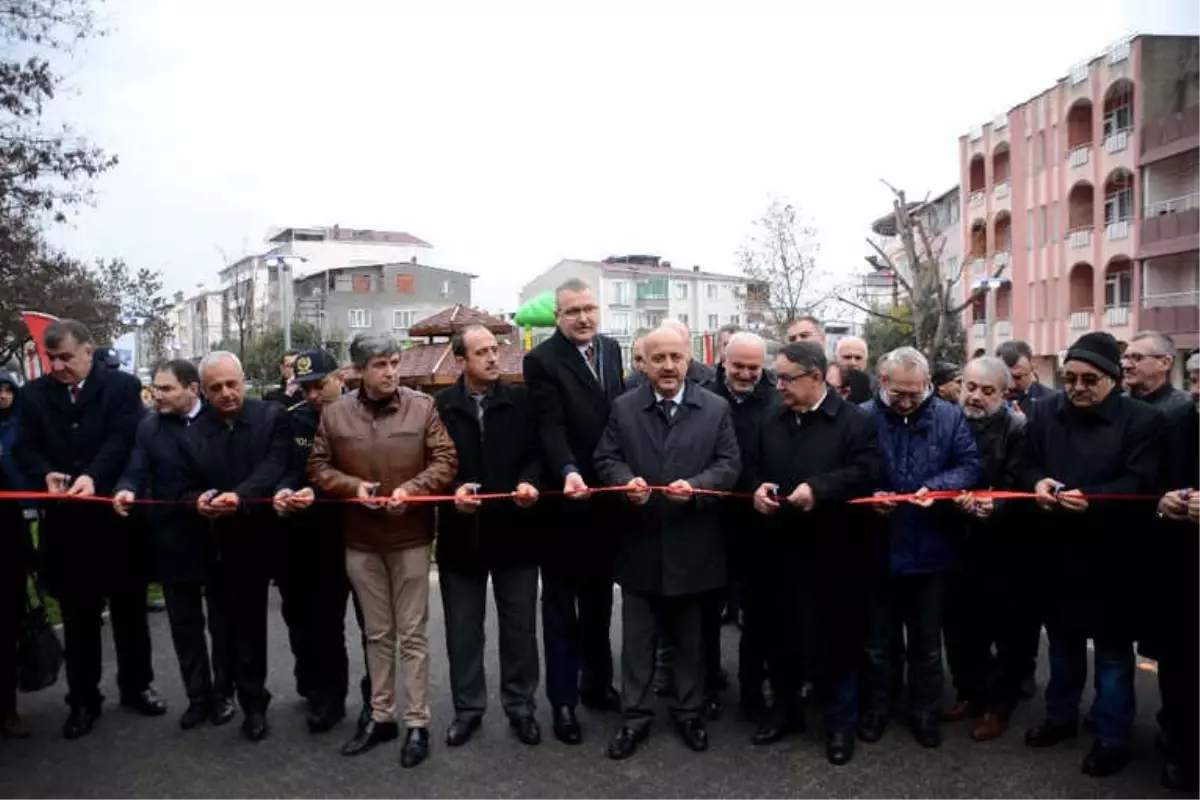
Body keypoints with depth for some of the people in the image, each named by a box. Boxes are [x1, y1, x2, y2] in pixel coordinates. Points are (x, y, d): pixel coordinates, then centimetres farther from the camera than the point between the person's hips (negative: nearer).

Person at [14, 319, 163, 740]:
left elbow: (123, 439, -13)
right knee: (77, 616, 12)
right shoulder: (34, 393, 8)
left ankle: (136, 686, 27)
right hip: (65, 522, 2)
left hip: (115, 515, -2)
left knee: (129, 608, 11)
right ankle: (83, 699, 24)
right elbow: (24, 446, 2)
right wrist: (45, 475, -18)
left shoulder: (122, 386, -2)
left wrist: (93, 476, -29)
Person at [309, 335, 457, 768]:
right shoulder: (335, 414, 0)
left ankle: (418, 724, 16)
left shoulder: (423, 407, -6)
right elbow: (319, 468, 5)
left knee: (412, 634, 5)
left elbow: (445, 461, -6)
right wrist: (352, 486, -13)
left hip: (410, 536, -2)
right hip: (359, 539, 2)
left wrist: (411, 489, -20)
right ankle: (381, 717, 29)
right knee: (377, 633, 15)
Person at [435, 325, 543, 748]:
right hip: (461, 532, 0)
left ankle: (520, 705, 29)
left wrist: (529, 482, -19)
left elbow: (537, 452, 0)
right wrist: (453, 491, -20)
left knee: (519, 625, 11)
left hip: (514, 529, 0)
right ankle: (467, 708, 29)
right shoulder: (440, 406, -2)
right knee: (463, 627, 12)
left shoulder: (521, 401, 0)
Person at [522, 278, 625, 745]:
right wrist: (569, 472, -39)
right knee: (561, 602, 7)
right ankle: (563, 700, 19)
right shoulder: (541, 360, -12)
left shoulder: (611, 350, 8)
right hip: (565, 498, -6)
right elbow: (550, 427, -22)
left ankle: (597, 683, 37)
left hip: (607, 496, 6)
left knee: (599, 597, 20)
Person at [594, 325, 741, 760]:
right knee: (637, 638, 11)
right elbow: (606, 459, 1)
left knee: (691, 638, 15)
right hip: (639, 543, 1)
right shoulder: (622, 407, 3)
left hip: (692, 544, 0)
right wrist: (626, 481, -20)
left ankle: (689, 711, 33)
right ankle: (634, 716, 25)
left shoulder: (716, 408, 1)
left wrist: (696, 487, -20)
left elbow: (729, 464, -3)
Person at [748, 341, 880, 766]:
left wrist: (818, 488, -27)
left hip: (832, 550, -5)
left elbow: (865, 472, -18)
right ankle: (785, 709, 34)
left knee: (834, 635, 6)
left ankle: (840, 723, 24)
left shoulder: (856, 421, -8)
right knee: (781, 632, 16)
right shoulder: (771, 420, 9)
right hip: (780, 546, 5)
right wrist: (758, 489, -6)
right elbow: (755, 468, 15)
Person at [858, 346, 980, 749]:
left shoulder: (950, 417, -2)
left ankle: (925, 713, 33)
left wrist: (936, 487, -22)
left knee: (926, 640, 16)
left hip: (929, 547, 1)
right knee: (877, 639, 15)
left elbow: (969, 465, -5)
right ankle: (874, 709, 32)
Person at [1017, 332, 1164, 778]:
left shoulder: (1142, 420, -9)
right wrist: (1037, 482, -18)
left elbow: (1142, 483, -18)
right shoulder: (1044, 412, 4)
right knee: (1062, 640, 20)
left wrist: (1091, 498, -34)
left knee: (1112, 649, 10)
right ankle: (1060, 717, 38)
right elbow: (1024, 466, 5)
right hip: (1057, 551, 4)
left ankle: (1112, 739, 25)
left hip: (1112, 556, -4)